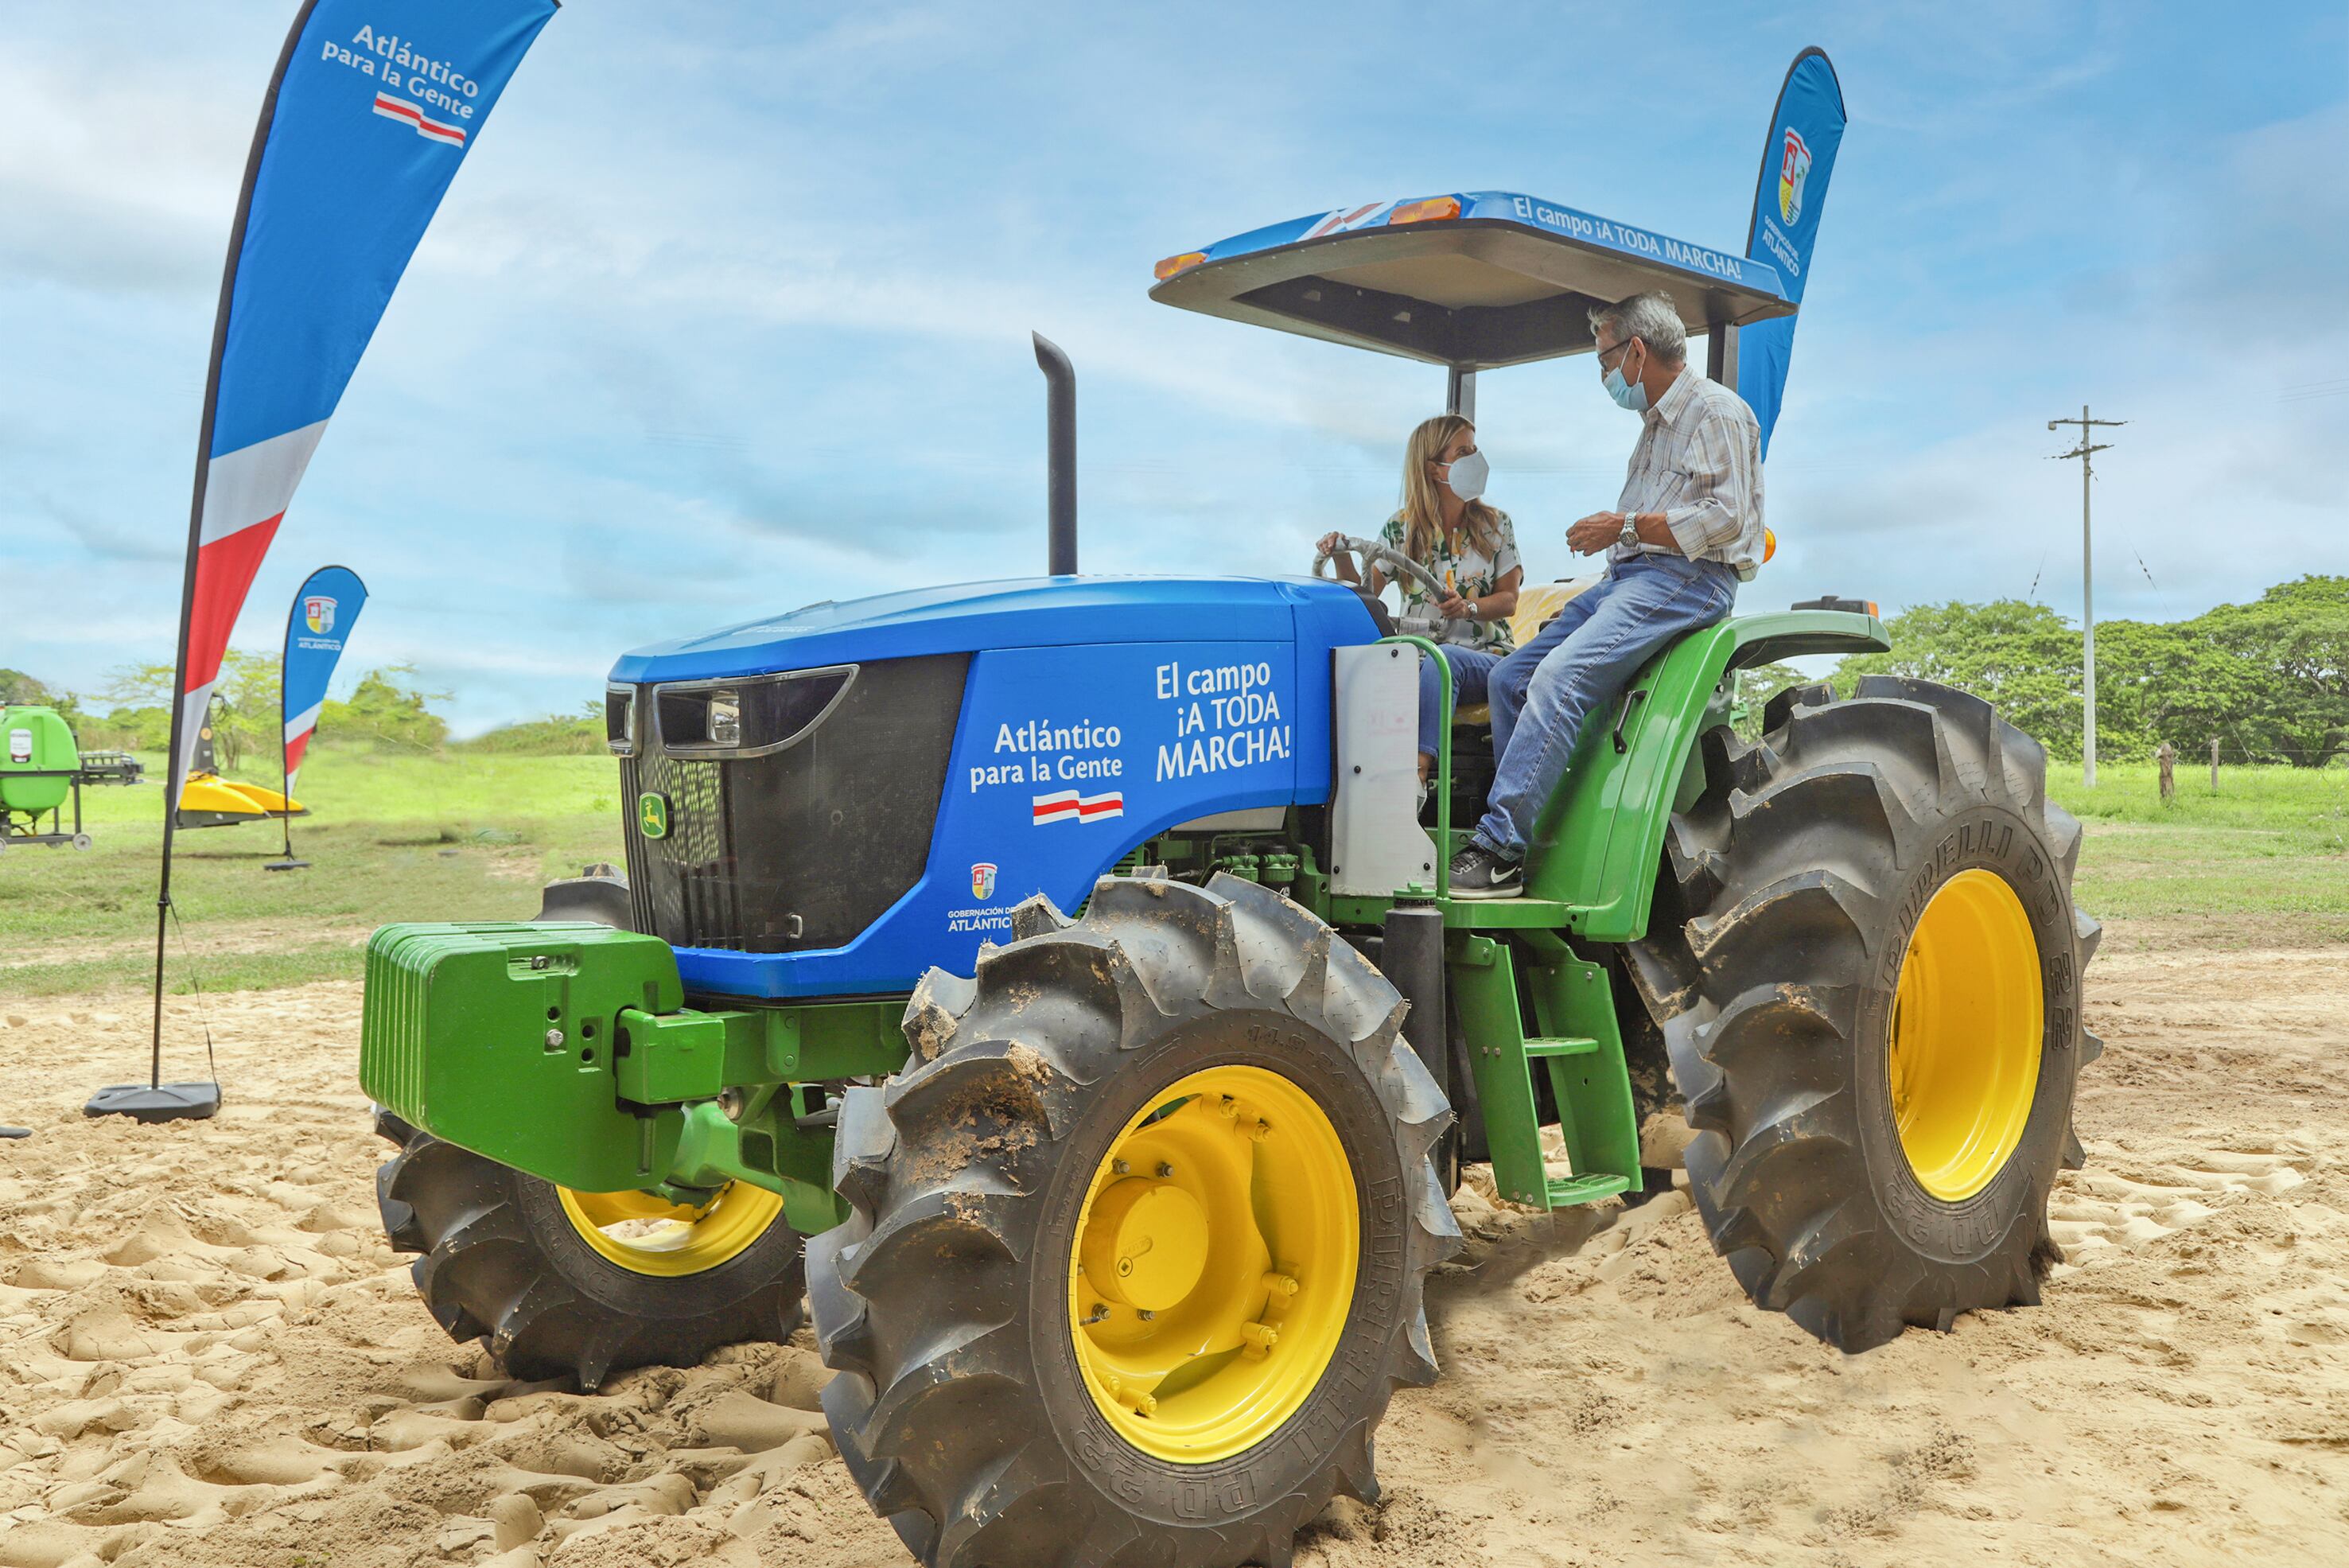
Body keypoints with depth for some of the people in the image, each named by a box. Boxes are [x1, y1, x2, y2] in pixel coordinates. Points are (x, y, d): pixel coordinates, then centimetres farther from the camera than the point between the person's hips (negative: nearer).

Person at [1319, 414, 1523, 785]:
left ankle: (1418, 767, -50)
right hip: (1419, 655, 1)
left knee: (1443, 658, -39)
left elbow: (1508, 599, 6)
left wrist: (1468, 608, -15)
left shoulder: (1495, 524, 8)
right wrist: (1342, 558, -12)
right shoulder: (1401, 527, 9)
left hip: (1484, 658, -1)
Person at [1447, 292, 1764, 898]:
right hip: (1626, 577, 10)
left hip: (1688, 578, -10)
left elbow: (1726, 516, -16)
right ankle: (1522, 827, -5)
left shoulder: (1718, 411, -3)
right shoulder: (1656, 424, 26)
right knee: (1510, 678, -3)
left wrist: (1625, 526, -15)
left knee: (1560, 677, -28)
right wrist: (1610, 532, 11)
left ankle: (1499, 852, -31)